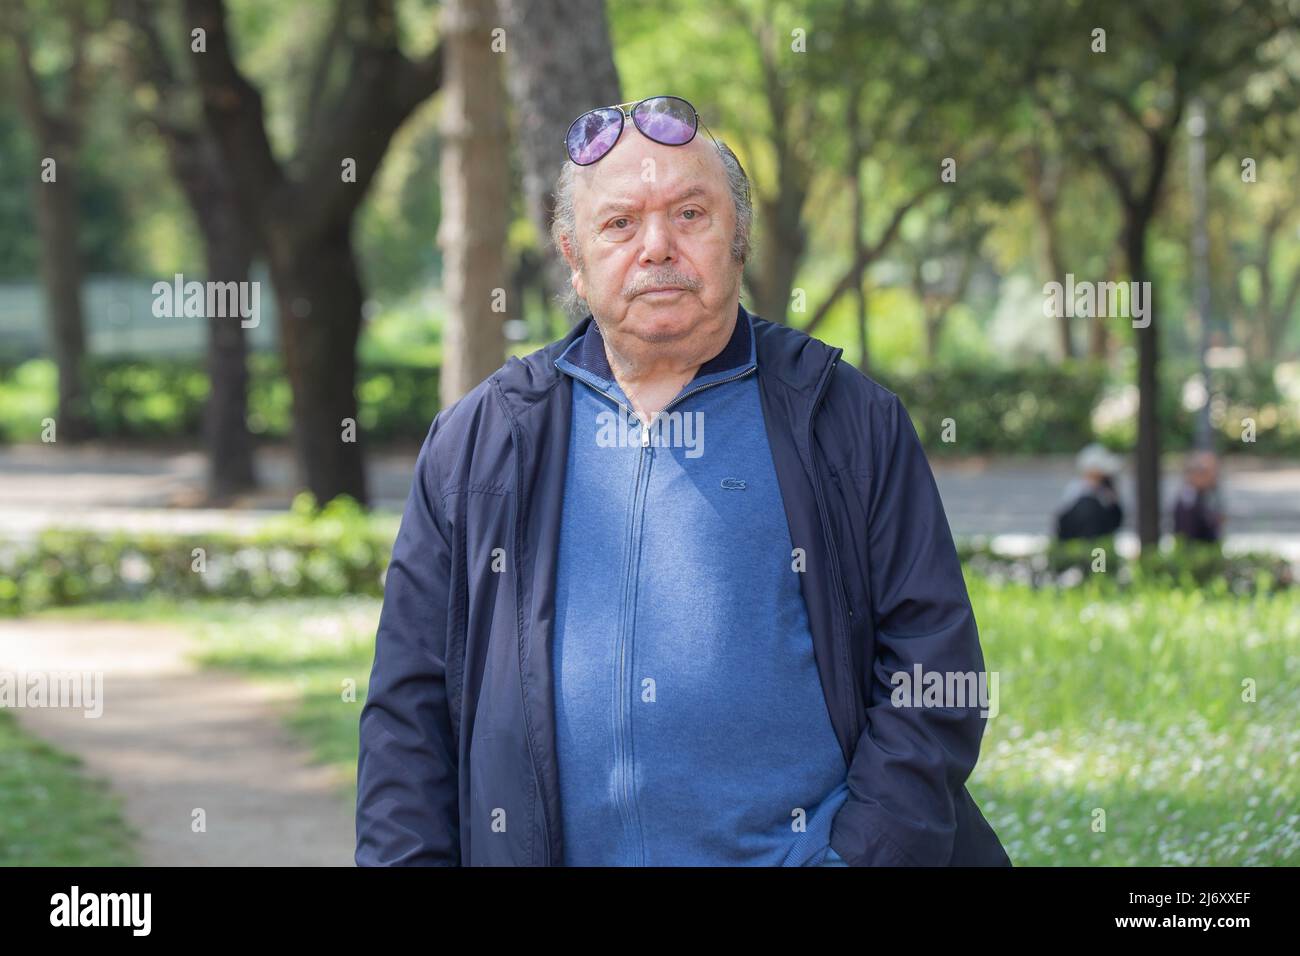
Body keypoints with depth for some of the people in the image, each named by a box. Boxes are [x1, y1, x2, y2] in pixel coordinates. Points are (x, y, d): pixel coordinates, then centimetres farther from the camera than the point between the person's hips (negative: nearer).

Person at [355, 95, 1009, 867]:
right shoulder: (475, 444, 15)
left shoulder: (854, 426, 10)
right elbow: (408, 711, 14)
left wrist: (860, 854, -6)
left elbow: (933, 681, 6)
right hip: (549, 848, 2)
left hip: (797, 847, -2)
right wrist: (409, 857, 2)